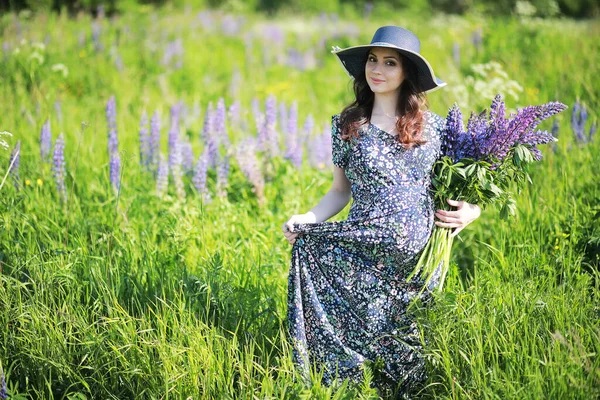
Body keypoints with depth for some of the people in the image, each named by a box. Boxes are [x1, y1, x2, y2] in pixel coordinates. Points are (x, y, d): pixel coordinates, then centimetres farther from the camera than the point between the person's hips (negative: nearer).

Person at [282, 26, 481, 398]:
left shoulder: (435, 127, 3)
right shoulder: (347, 125, 5)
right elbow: (341, 191, 11)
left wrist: (471, 211, -7)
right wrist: (307, 219, -5)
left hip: (417, 259, -2)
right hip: (360, 255, 2)